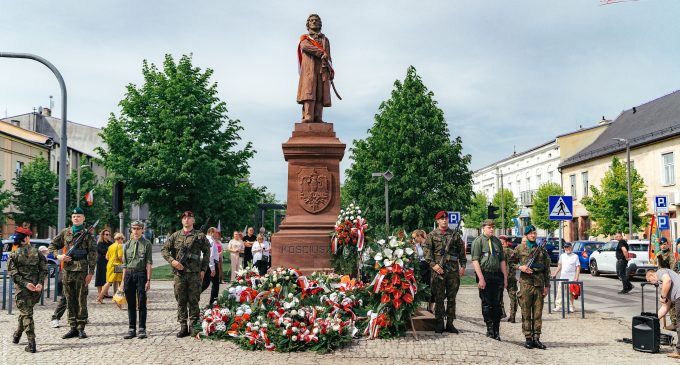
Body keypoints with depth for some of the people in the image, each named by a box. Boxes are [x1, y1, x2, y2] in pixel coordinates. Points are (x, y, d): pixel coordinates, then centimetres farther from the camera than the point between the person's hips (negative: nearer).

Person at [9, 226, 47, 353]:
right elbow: (44, 269, -5)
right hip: (36, 288, 2)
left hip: (21, 289, -2)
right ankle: (17, 335, 36)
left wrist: (25, 283, -13)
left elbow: (13, 273, -11)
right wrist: (40, 283, -10)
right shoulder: (36, 252, 3)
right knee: (26, 312, 22)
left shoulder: (13, 255, -2)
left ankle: (31, 344, -7)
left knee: (26, 314, 1)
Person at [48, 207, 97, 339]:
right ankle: (73, 328, 14)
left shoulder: (87, 234, 1)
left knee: (81, 300, -2)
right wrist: (58, 256, -1)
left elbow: (93, 254, -2)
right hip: (67, 270, 4)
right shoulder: (65, 232, 12)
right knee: (70, 300, 7)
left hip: (81, 270, -4)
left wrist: (91, 272, -8)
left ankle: (81, 328, 4)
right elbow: (52, 245, 19)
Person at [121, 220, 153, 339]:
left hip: (141, 273, -4)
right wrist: (123, 280, 11)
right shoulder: (128, 244, 12)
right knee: (131, 304, 9)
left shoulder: (146, 243, 0)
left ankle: (142, 329, 5)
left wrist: (148, 280, -11)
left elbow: (149, 263, -5)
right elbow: (125, 264, 15)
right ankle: (131, 329, 15)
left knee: (141, 303, -1)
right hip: (129, 274, 4)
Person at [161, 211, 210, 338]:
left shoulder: (200, 236, 5)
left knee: (193, 301, 1)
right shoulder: (175, 236, 9)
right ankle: (183, 327, 12)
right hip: (179, 273, 2)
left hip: (195, 273, -2)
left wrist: (203, 269, 2)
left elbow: (207, 252, 9)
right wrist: (172, 261, -8)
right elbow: (164, 249, 8)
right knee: (181, 301, 5)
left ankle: (194, 327, 9)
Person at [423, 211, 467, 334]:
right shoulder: (432, 235, 5)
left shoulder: (455, 234, 12)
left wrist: (463, 265, 4)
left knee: (452, 298, 6)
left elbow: (462, 251, 13)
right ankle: (439, 323, 8)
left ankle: (450, 323, 13)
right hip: (438, 270, -2)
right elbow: (426, 250, -1)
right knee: (439, 298, 1)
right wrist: (433, 264, -12)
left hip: (453, 270, 2)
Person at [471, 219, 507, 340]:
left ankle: (496, 330, 10)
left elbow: (502, 260, 16)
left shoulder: (497, 241, 14)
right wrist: (481, 278, -16)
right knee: (486, 304, 2)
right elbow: (475, 260, -9)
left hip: (497, 275, 4)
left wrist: (505, 277, 10)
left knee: (497, 303, 5)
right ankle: (490, 328, 10)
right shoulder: (478, 241, -2)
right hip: (485, 275, -4)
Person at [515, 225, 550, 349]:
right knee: (526, 313, 0)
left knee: (538, 313, 4)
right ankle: (528, 338, 5)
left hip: (539, 284, 3)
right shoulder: (519, 249, 4)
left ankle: (536, 338, 9)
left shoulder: (542, 250, 12)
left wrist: (547, 285, 8)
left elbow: (547, 269, 13)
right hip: (526, 283, -2)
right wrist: (519, 267, -9)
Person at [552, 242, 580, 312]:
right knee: (560, 291, -1)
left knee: (571, 292, 1)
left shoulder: (575, 256, -1)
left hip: (571, 278, -4)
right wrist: (555, 274, 15)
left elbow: (578, 267, -5)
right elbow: (559, 266, 19)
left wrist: (576, 278, -13)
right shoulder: (562, 256, 12)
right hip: (562, 276, 4)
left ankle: (571, 307, 9)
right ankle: (558, 305, 3)